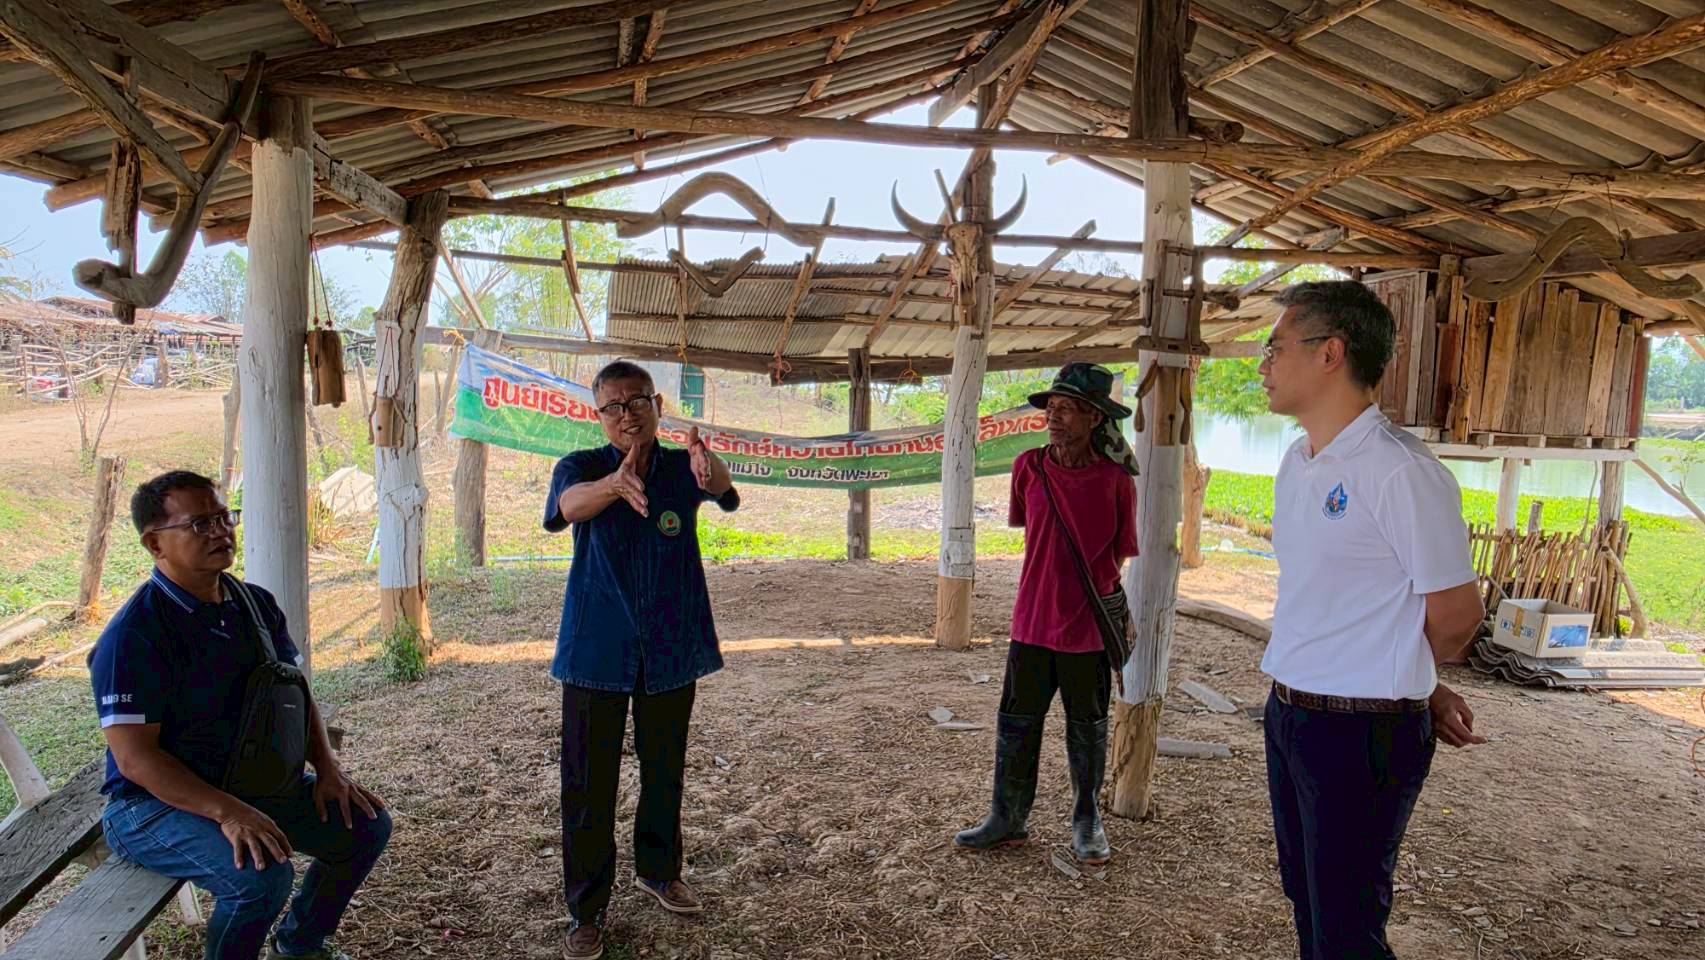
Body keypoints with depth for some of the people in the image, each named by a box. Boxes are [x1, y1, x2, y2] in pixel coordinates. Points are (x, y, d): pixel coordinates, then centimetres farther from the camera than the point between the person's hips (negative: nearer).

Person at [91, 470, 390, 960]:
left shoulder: (256, 604, 3)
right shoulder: (133, 635, -20)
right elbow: (134, 758, -24)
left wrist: (328, 767, -3)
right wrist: (226, 812, -33)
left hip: (252, 780, 8)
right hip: (157, 800, -7)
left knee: (366, 824, 0)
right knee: (263, 873, -31)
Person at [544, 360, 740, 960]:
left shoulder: (682, 467, -2)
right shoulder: (582, 467, -6)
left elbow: (722, 488, -26)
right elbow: (569, 504, -30)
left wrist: (707, 464, -51)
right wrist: (615, 484, -53)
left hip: (671, 650, 2)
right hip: (598, 652, -2)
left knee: (665, 770, 18)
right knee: (589, 783, 3)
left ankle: (658, 870, 41)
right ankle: (586, 910, 19)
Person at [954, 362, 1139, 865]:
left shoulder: (1115, 479, -10)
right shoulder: (1028, 467, -4)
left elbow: (1119, 555, -1)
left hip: (1088, 629, -2)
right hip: (1032, 622, 2)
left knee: (1087, 730, 14)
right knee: (1016, 724, 10)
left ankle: (1087, 820, 33)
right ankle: (1007, 819, 26)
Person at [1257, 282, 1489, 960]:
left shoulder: (1400, 469, -20)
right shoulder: (1298, 461, 7)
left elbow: (1455, 615, -13)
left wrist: (1413, 688, 7)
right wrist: (1413, 687, 16)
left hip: (1363, 732, -8)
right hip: (1287, 714, 8)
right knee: (1306, 902, 22)